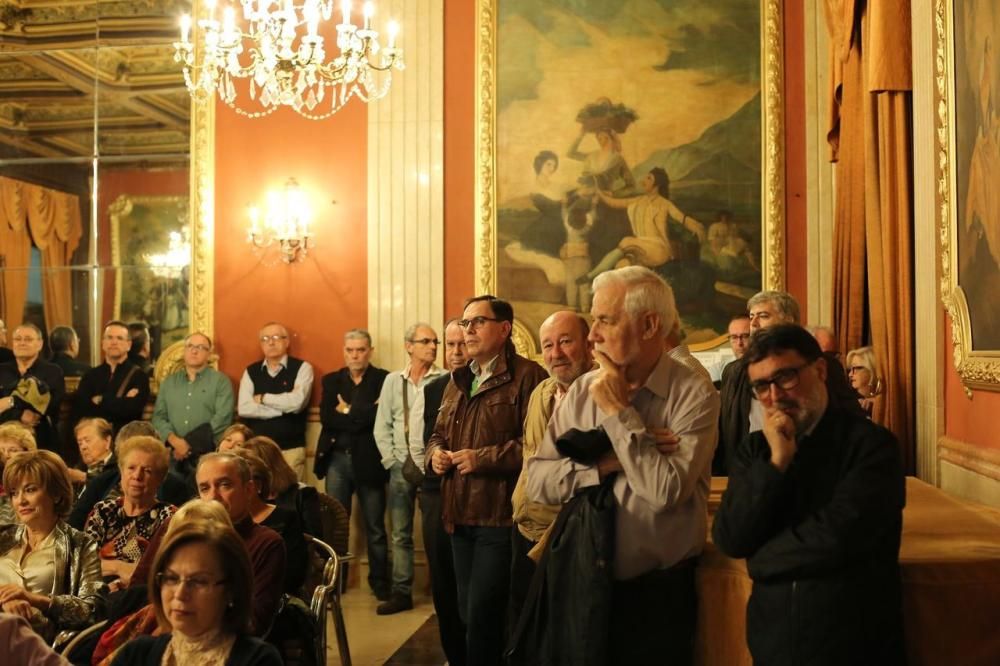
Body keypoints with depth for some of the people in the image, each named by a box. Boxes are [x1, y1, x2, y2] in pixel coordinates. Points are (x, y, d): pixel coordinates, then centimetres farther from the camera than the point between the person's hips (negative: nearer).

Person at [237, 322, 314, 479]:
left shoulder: (302, 368, -1)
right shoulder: (251, 371, 8)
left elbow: (296, 402, -16)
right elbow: (243, 408, -6)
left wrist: (262, 398, -5)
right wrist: (283, 408, -9)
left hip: (291, 448, -3)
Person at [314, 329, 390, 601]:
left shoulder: (384, 379, -1)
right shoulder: (331, 380, 10)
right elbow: (326, 417, -5)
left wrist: (348, 411, -9)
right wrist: (363, 416, -12)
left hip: (369, 459, -3)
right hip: (337, 459, 3)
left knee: (375, 526, 6)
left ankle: (380, 581, 18)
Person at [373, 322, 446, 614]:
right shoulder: (393, 381, 8)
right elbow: (382, 428, 8)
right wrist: (393, 462, 1)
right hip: (401, 468, 3)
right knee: (400, 534, 8)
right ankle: (401, 593, 16)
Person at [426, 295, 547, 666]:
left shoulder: (526, 376, -10)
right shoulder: (458, 381, 17)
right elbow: (439, 434, 25)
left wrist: (483, 458, -20)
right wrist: (436, 453, 3)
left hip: (501, 515, -8)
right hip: (460, 513, 8)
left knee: (483, 616, -5)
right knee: (467, 611, 16)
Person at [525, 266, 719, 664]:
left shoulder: (694, 394, -12)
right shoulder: (582, 391, 1)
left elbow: (668, 489, -24)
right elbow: (536, 481, -3)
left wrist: (618, 411, -16)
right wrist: (605, 463, -17)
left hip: (657, 593, -4)